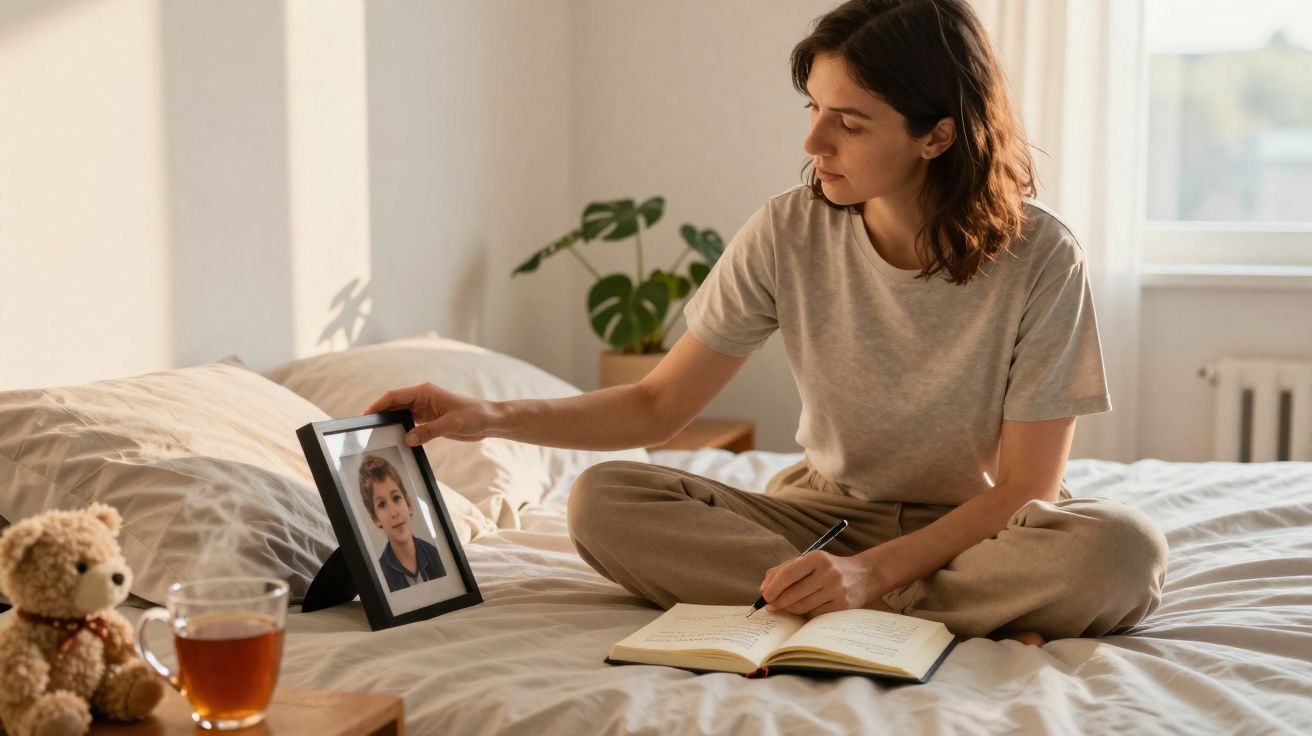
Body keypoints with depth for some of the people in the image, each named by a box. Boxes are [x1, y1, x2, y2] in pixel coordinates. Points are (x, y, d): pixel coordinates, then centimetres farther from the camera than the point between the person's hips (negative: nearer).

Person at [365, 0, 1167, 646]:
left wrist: (874, 571, -30)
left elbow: (1028, 489, -15)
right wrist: (493, 415, -17)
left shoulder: (1040, 258, -18)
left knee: (1122, 551, -35)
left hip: (973, 528, -4)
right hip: (825, 508, 5)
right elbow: (659, 405, -3)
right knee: (605, 503, -22)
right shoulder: (790, 231, -10)